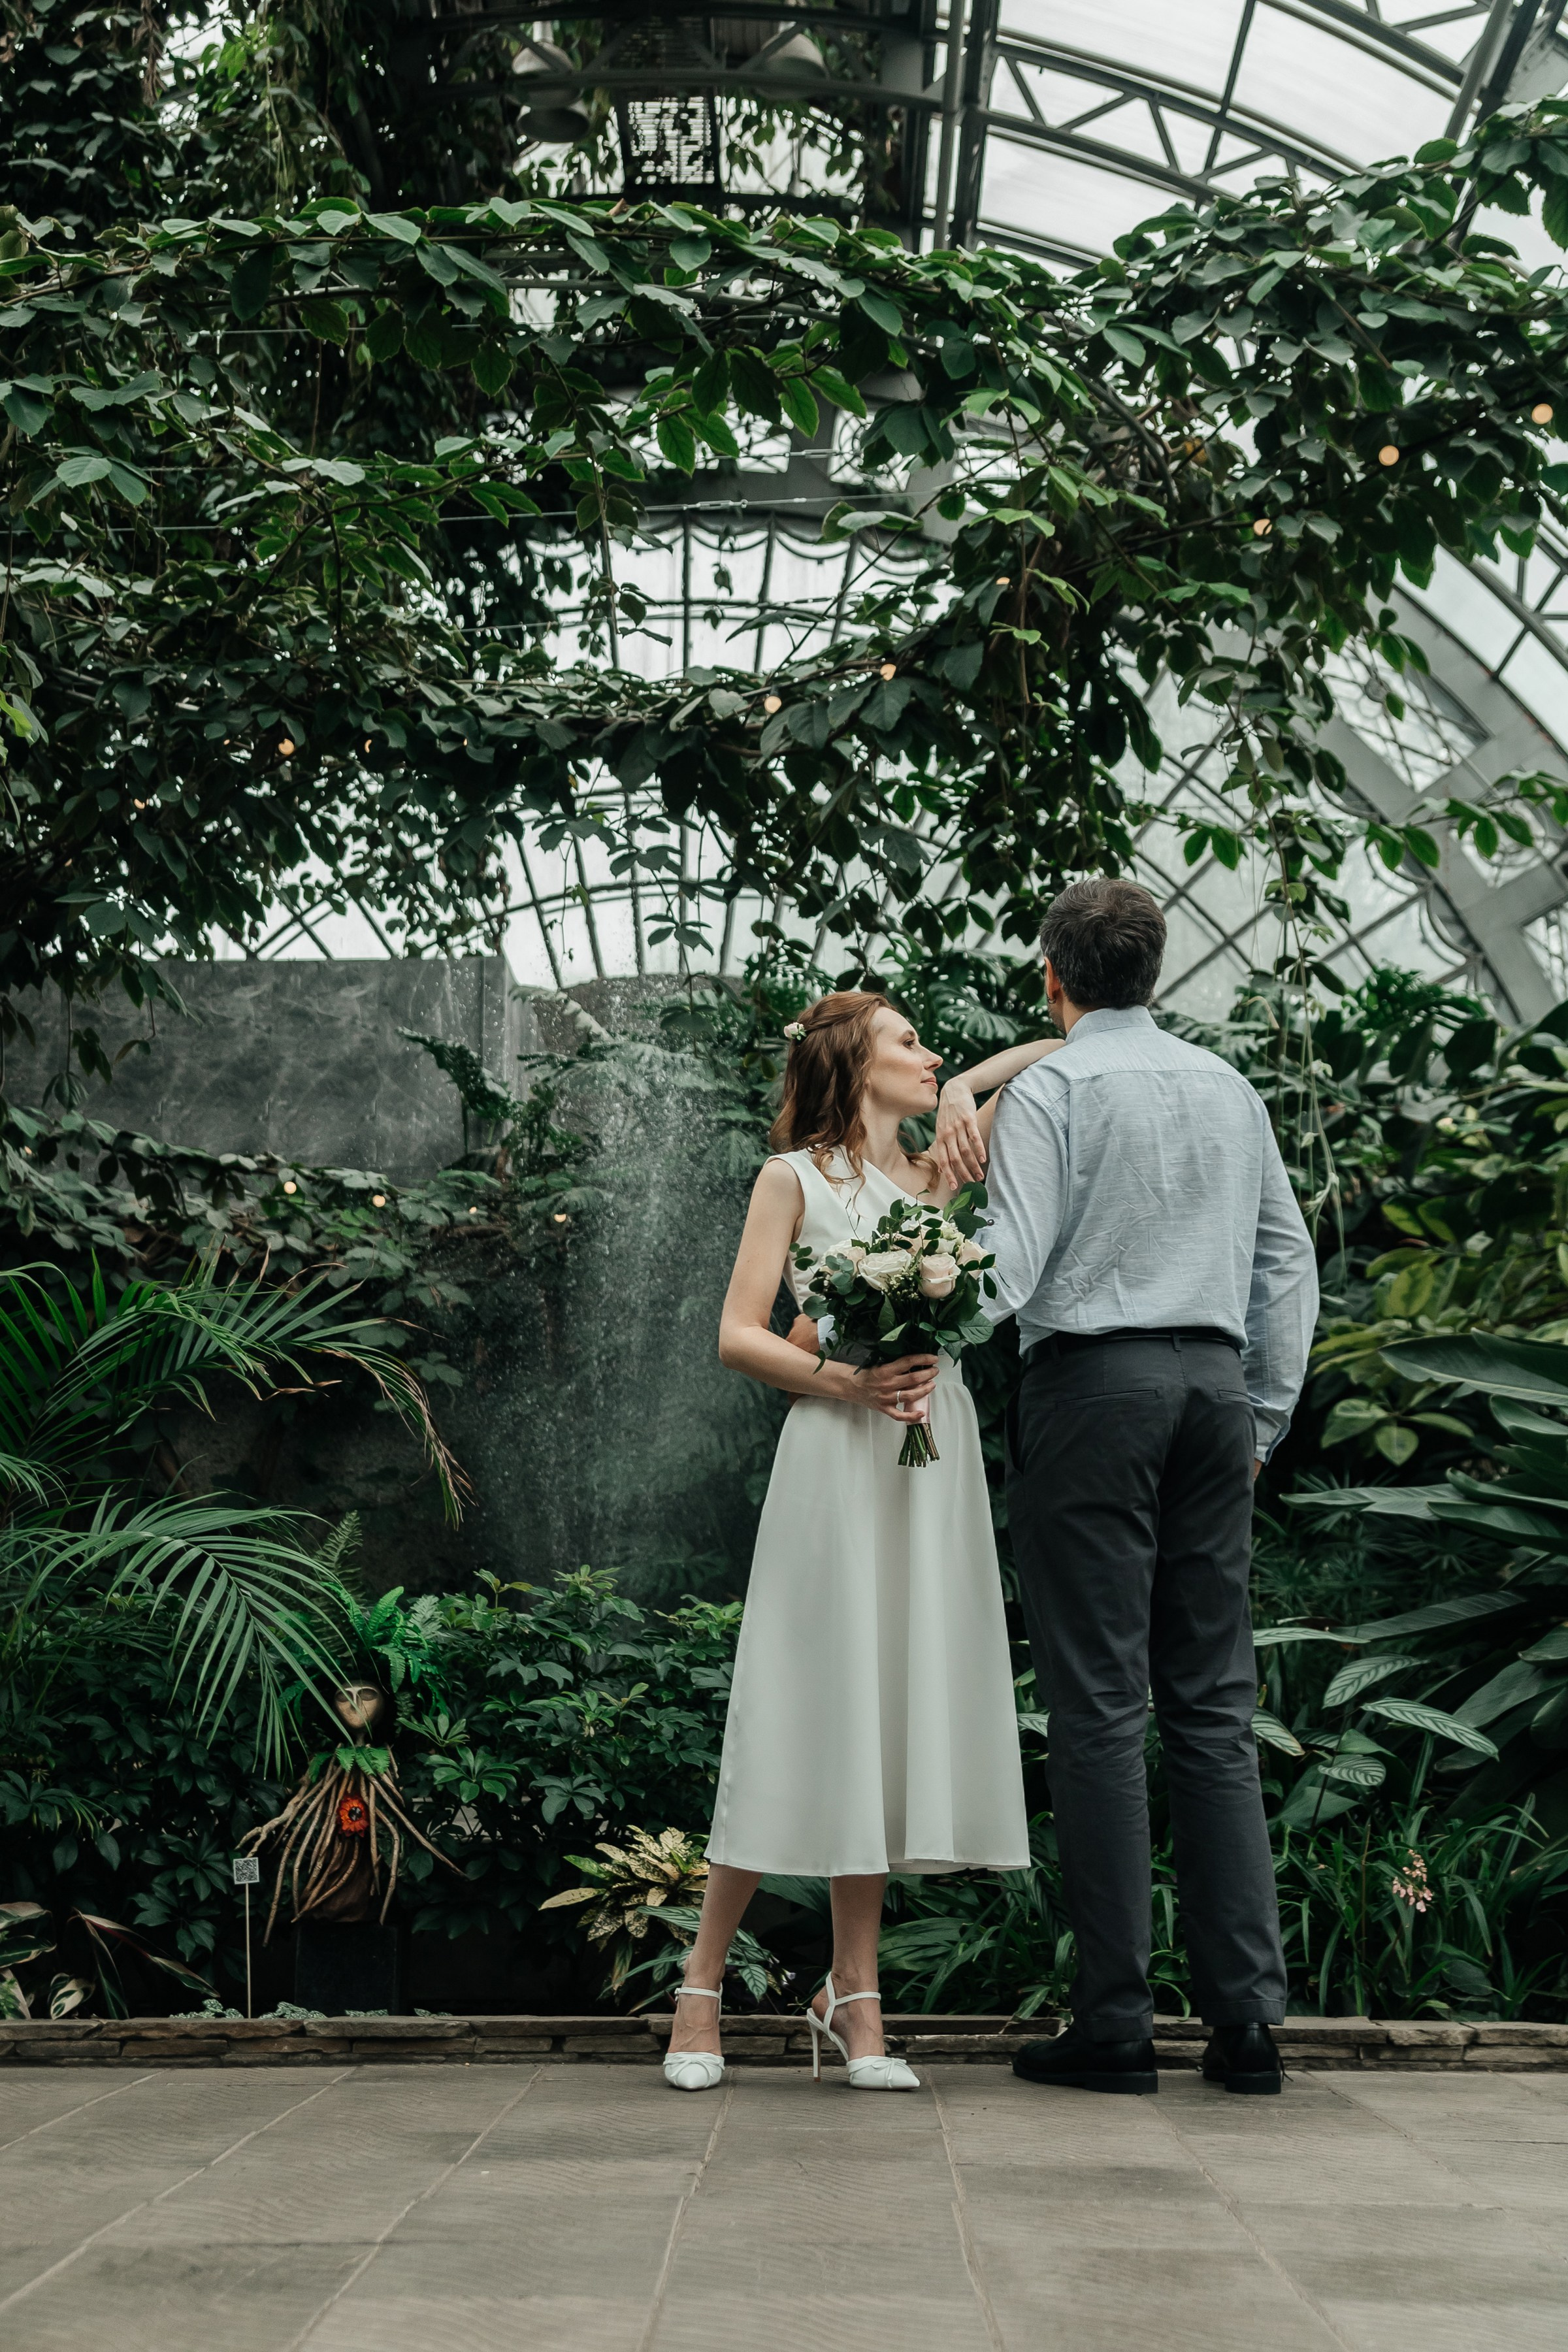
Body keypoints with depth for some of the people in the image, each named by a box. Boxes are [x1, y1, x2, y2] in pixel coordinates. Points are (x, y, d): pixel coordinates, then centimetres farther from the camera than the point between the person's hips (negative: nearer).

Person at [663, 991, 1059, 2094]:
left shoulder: (936, 1177, 17)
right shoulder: (793, 1179, 5)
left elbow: (1054, 1060, 18)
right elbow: (740, 1334, -2)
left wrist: (954, 1094, 12)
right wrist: (842, 1378, -14)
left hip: (935, 1462, 5)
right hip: (835, 1459, -4)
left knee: (891, 1713, 3)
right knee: (806, 1714, -5)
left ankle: (853, 1994, 11)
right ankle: (702, 1984, 8)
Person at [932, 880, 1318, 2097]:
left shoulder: (1048, 1089, -3)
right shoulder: (1230, 1086, 15)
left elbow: (1008, 1271, -13)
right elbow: (1288, 1261, 16)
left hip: (1096, 1381, -5)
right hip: (1216, 1383, 5)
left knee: (1102, 1705, -3)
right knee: (1214, 1704, 7)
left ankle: (1116, 2021, 0)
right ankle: (1248, 2016, 6)